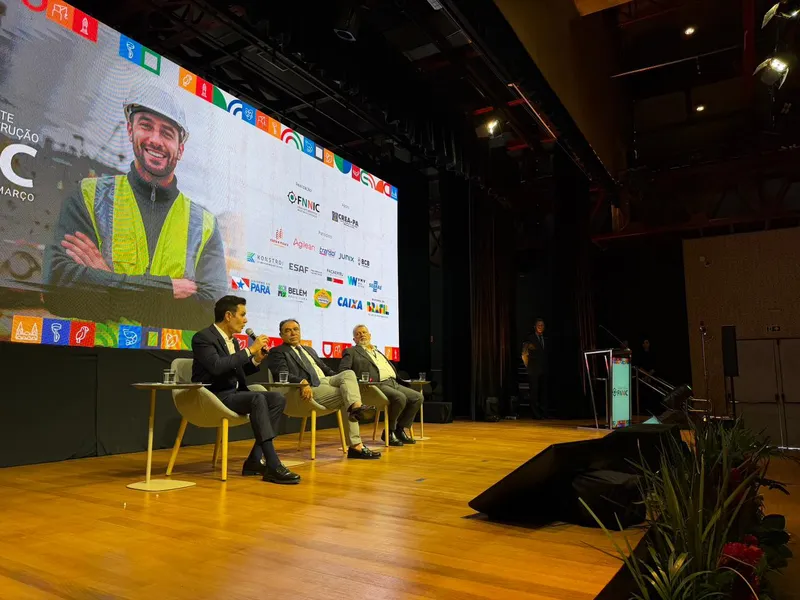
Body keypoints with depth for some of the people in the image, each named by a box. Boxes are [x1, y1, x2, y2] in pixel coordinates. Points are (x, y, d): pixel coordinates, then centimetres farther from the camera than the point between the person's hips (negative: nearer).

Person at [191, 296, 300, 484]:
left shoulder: (233, 341, 16)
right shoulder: (203, 337, -10)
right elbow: (217, 366, -27)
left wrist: (256, 360, 3)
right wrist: (250, 350, -20)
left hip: (234, 394, 9)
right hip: (214, 397, -9)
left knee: (277, 399, -12)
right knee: (258, 399, -33)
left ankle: (255, 460, -13)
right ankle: (273, 466, -34)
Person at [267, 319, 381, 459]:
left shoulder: (309, 350, 32)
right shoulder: (277, 352, 7)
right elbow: (282, 374, -11)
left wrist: (340, 380, 13)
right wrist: (303, 382, -31)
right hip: (310, 388, -7)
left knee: (349, 373, -24)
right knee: (346, 399, -25)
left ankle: (356, 407, -43)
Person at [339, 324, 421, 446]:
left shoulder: (378, 351, 30)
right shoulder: (351, 352, 10)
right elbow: (343, 370, -4)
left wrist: (395, 380, 11)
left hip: (393, 383, 7)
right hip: (377, 385, -7)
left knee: (418, 397, -8)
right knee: (400, 398, -31)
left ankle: (400, 429, 3)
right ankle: (389, 431, -10)